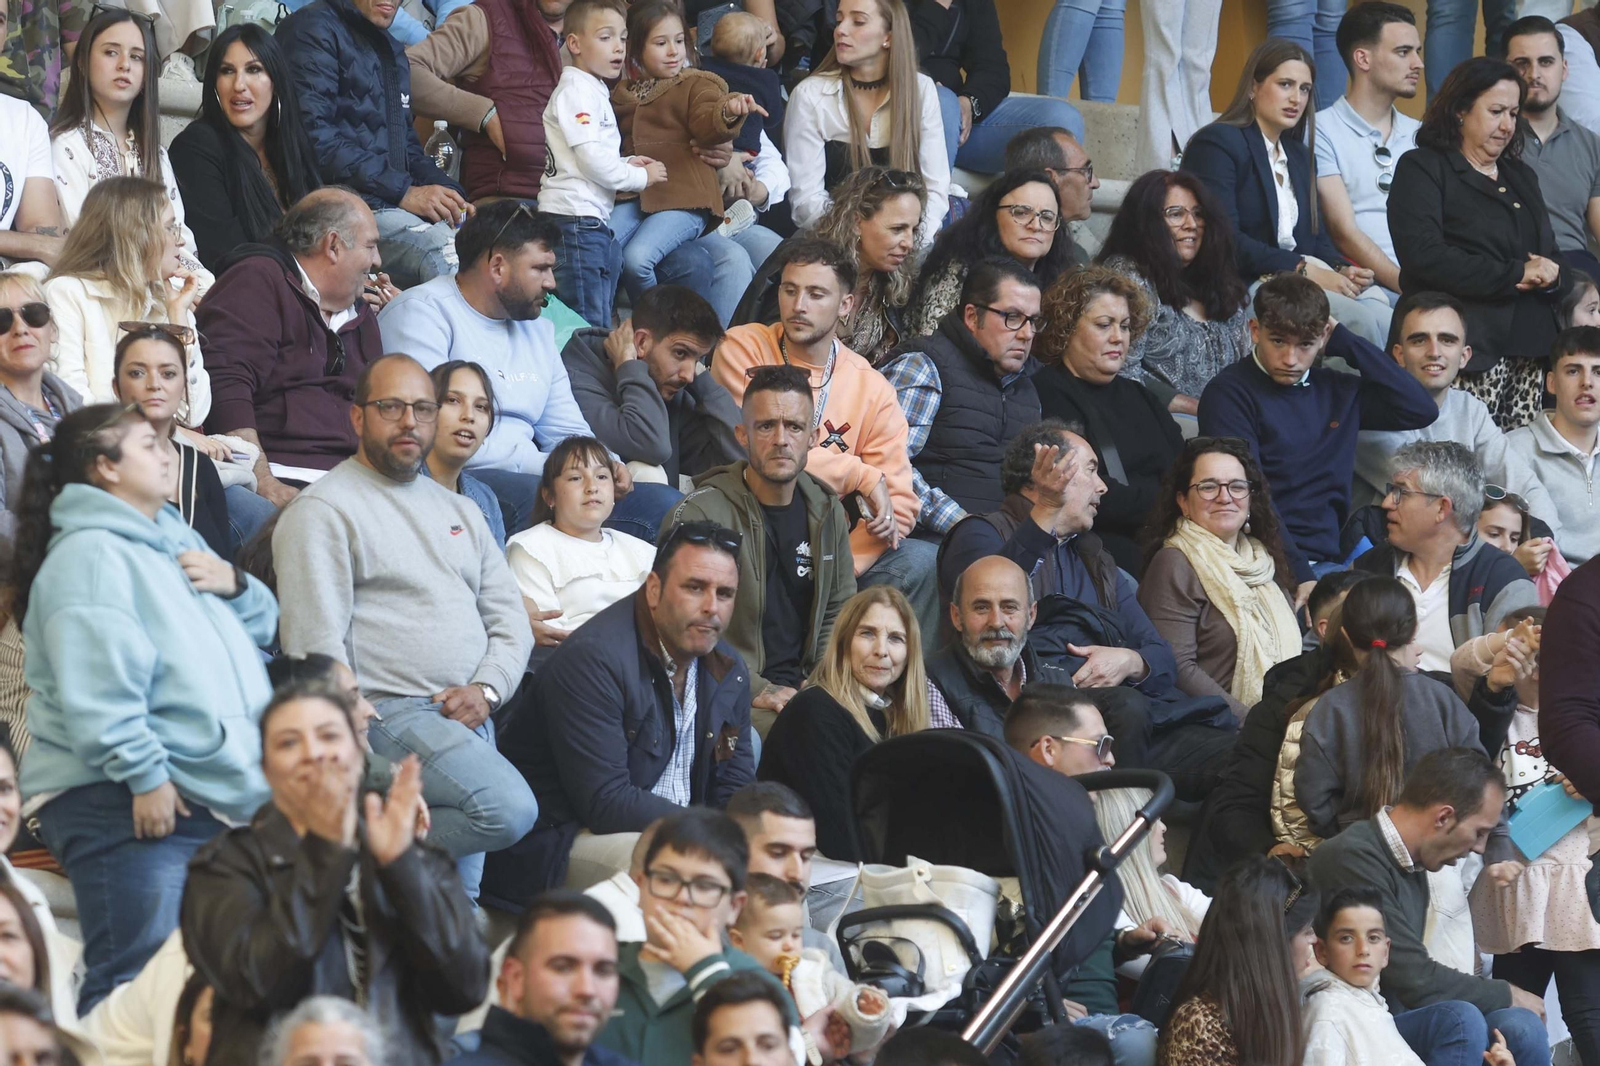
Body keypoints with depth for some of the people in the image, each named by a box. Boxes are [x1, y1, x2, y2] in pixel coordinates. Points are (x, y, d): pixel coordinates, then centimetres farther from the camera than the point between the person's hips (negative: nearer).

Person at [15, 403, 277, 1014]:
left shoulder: (175, 540, 23)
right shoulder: (88, 554, -8)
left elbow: (263, 628, 30)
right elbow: (97, 685, -19)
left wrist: (234, 587, 8)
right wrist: (144, 775, -23)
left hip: (217, 797, 10)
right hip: (123, 803, -10)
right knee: (140, 981, -23)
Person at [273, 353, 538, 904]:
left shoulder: (460, 510, 22)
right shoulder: (324, 510, -1)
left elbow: (510, 616, 19)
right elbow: (315, 645, -8)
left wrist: (487, 690, -1)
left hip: (471, 714, 7)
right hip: (390, 711, -7)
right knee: (510, 809, -27)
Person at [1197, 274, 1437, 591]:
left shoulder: (1336, 390, 17)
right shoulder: (1228, 394, 0)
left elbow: (1422, 410, 8)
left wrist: (1345, 342, 9)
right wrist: (1298, 574, -20)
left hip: (1327, 562, 6)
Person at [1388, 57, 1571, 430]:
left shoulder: (1521, 176, 25)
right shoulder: (1423, 168, 3)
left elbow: (1550, 256, 23)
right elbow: (1423, 256, -12)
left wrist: (1552, 276, -4)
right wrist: (1513, 276, -12)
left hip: (1529, 346, 6)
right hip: (1471, 346, -6)